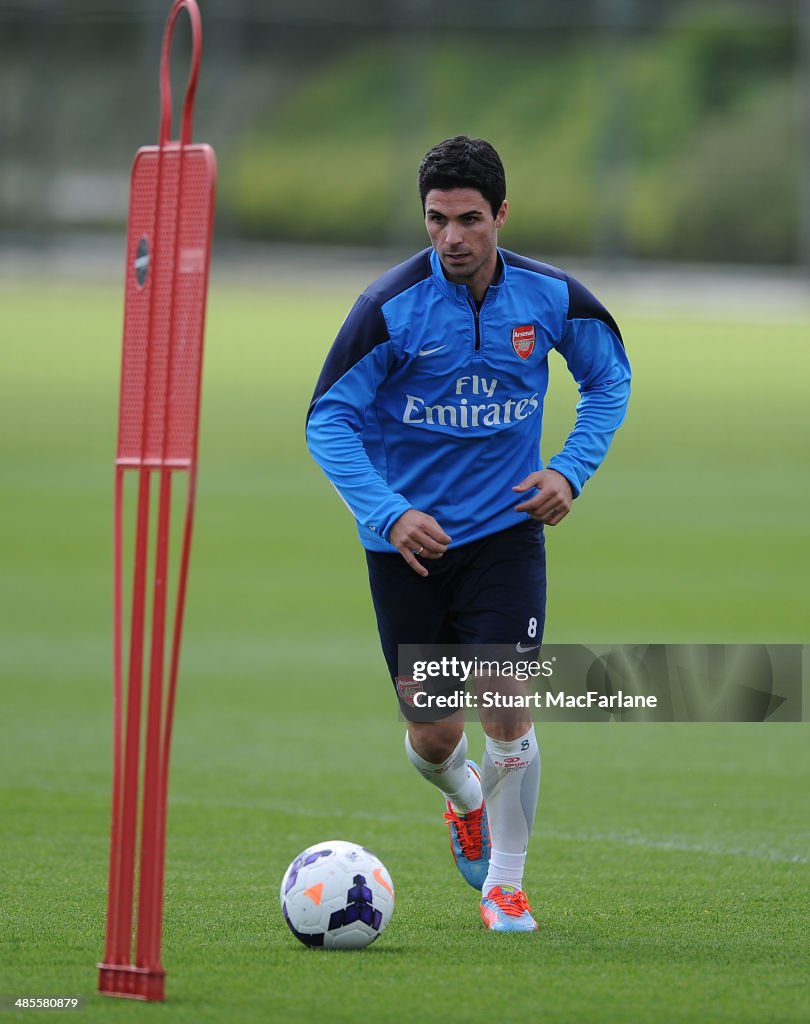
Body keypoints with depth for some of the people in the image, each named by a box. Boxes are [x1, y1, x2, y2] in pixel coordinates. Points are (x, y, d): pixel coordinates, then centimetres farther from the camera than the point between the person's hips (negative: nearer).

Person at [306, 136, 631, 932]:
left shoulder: (548, 298, -6)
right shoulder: (390, 306, -15)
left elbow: (609, 377, 12)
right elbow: (328, 420, -11)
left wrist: (571, 470, -2)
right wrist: (388, 513, -24)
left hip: (505, 530, 1)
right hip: (407, 539, -1)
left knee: (507, 709, -12)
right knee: (433, 734, 4)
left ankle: (504, 882, 6)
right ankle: (465, 801, 42)